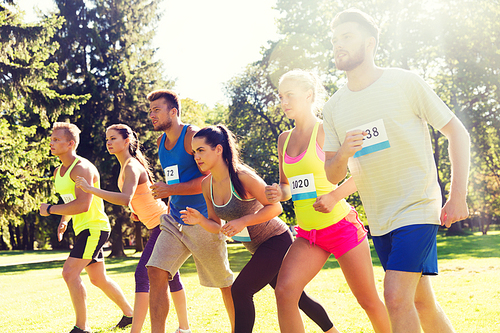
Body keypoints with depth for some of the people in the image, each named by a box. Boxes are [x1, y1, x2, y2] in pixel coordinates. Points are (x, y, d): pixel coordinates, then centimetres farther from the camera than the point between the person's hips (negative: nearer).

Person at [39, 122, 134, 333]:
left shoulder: (82, 169, -19)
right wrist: (64, 220, 8)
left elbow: (82, 205, -29)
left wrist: (50, 210, -20)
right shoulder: (58, 172, 11)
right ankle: (129, 314, 31)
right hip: (83, 229, 10)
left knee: (69, 272, -16)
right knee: (99, 279, 16)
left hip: (94, 228, -10)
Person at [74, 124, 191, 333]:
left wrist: (90, 189, -36)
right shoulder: (127, 165, 12)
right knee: (170, 276, 16)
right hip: (161, 225, 11)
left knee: (142, 275, -15)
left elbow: (125, 199, -36)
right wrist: (138, 211, 9)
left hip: (163, 226, -11)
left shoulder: (132, 167, -18)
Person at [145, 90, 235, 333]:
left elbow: (210, 179, -20)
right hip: (175, 220, 7)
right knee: (156, 272, -9)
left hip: (203, 220, -7)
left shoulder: (193, 136, -12)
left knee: (225, 281, 5)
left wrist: (171, 190, -19)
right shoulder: (162, 141, 12)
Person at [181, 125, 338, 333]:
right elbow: (216, 225, 5)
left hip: (277, 240, -8)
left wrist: (243, 222, -29)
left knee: (240, 290, -19)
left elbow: (275, 207, -22)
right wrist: (200, 220, -15)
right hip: (259, 248, 8)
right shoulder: (207, 185, -2)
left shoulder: (241, 176, -24)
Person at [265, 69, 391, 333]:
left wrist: (334, 196, -20)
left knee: (369, 301, 5)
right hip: (308, 234, 5)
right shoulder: (284, 139, 11)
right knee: (284, 291, -15)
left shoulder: (326, 131, -7)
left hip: (341, 226, -5)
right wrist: (278, 193, -3)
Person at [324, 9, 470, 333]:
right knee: (421, 302, 12)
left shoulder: (404, 83, -8)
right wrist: (342, 155, -16)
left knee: (396, 297, -17)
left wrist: (458, 197, -11)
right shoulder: (334, 108, 6)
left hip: (417, 207, -5)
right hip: (378, 218, 5)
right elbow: (332, 175, 8)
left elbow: (457, 133, -4)